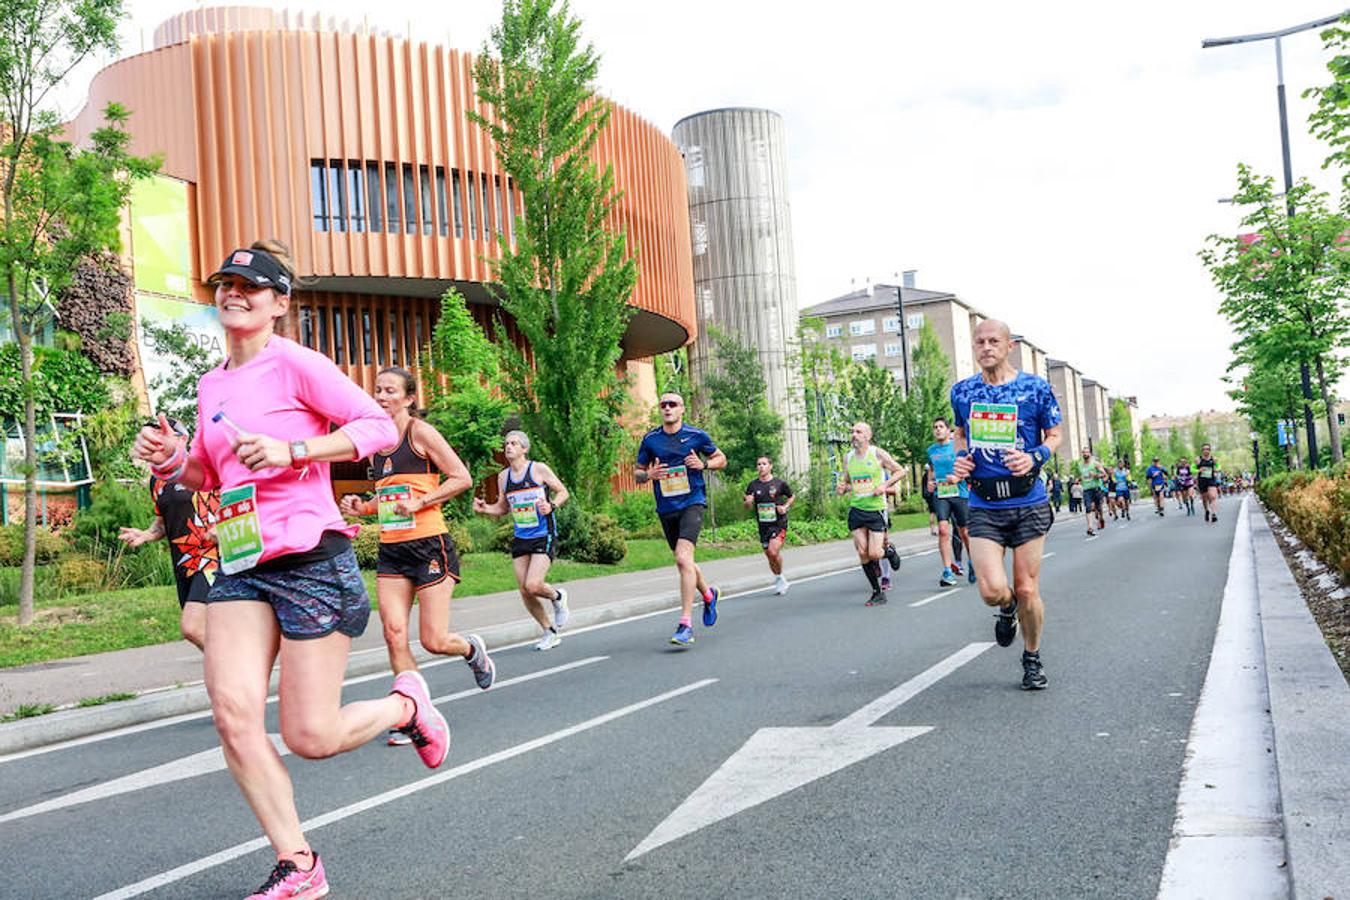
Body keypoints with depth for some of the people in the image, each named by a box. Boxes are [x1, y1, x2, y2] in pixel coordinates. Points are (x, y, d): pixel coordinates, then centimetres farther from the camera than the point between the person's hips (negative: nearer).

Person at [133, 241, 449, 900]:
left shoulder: (294, 364, -6)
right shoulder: (211, 386, 14)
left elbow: (380, 426, -12)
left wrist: (292, 450, -21)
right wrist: (172, 461, 6)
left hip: (311, 560, -6)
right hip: (239, 565, 6)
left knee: (310, 737, -4)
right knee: (233, 712, -10)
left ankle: (407, 705, 28)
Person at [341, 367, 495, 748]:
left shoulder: (420, 432, -7)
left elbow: (462, 478, -10)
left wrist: (419, 502, -19)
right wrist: (363, 507, 6)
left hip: (430, 545, -6)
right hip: (391, 550, 6)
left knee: (433, 640, -4)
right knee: (394, 634, -4)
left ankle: (472, 649, 31)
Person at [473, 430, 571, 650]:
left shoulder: (539, 469, -5)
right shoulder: (503, 476, 8)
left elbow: (563, 492, 2)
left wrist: (551, 506, -18)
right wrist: (485, 509, 0)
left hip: (544, 536, -5)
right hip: (520, 538, 5)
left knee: (533, 585, -19)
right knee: (524, 591, 2)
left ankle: (557, 597, 16)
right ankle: (549, 632, 20)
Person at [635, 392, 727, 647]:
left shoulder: (697, 435, -1)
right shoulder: (650, 439, 5)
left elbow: (721, 459, 12)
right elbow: (637, 472, 12)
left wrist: (703, 464, -8)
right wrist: (649, 475, -11)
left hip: (692, 503, -4)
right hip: (666, 509, 4)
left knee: (683, 557, -21)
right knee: (683, 561, 15)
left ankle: (686, 625, -20)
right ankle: (708, 594, 46)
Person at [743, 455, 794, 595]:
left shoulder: (780, 483, -2)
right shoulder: (753, 485, 4)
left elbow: (792, 497, 12)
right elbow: (747, 505, 8)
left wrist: (786, 506, -6)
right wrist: (748, 502, -15)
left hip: (779, 523, -4)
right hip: (763, 525, 4)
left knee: (773, 551, -20)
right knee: (769, 555, 9)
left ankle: (779, 577, 5)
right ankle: (781, 582, 29)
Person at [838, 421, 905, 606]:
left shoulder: (878, 454, -5)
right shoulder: (848, 458, 8)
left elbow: (899, 471, 2)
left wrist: (885, 485, -13)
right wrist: (843, 488, -3)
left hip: (876, 509, -4)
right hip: (856, 509, 4)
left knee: (874, 553, -9)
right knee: (862, 552, -2)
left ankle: (888, 550, 27)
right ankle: (877, 591, 11)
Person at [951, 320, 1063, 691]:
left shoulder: (1035, 388, -1)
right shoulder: (962, 391, 6)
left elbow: (1054, 435, 8)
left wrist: (1034, 457, -12)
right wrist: (960, 458, 2)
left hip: (1028, 502, -1)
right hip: (983, 506, 1)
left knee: (1027, 590, 3)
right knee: (992, 590, -12)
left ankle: (1032, 659, 28)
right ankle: (1007, 607, 26)